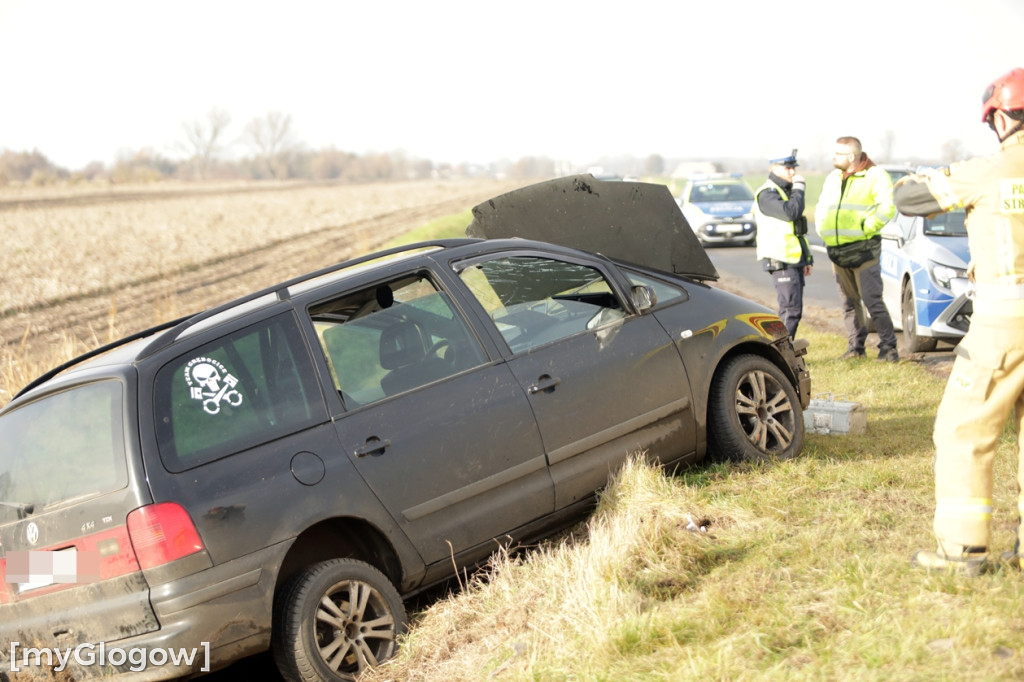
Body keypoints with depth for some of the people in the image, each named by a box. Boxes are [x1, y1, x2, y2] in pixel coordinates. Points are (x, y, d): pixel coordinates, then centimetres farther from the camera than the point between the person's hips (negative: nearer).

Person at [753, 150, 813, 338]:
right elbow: (791, 212, -28)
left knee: (794, 309, 11)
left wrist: (805, 259, 24)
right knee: (791, 309, -15)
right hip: (781, 261, -10)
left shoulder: (786, 191, 20)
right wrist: (799, 188, -13)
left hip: (794, 260, 10)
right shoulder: (767, 194, -11)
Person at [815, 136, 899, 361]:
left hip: (863, 250, -6)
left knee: (872, 300, -9)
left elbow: (887, 208, -15)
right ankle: (855, 346, 18)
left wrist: (866, 228, -15)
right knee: (849, 302, 11)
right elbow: (821, 208, 25)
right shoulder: (832, 178, 16)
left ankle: (888, 347, -1)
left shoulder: (875, 176, -5)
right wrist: (824, 231, 10)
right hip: (837, 251, 7)